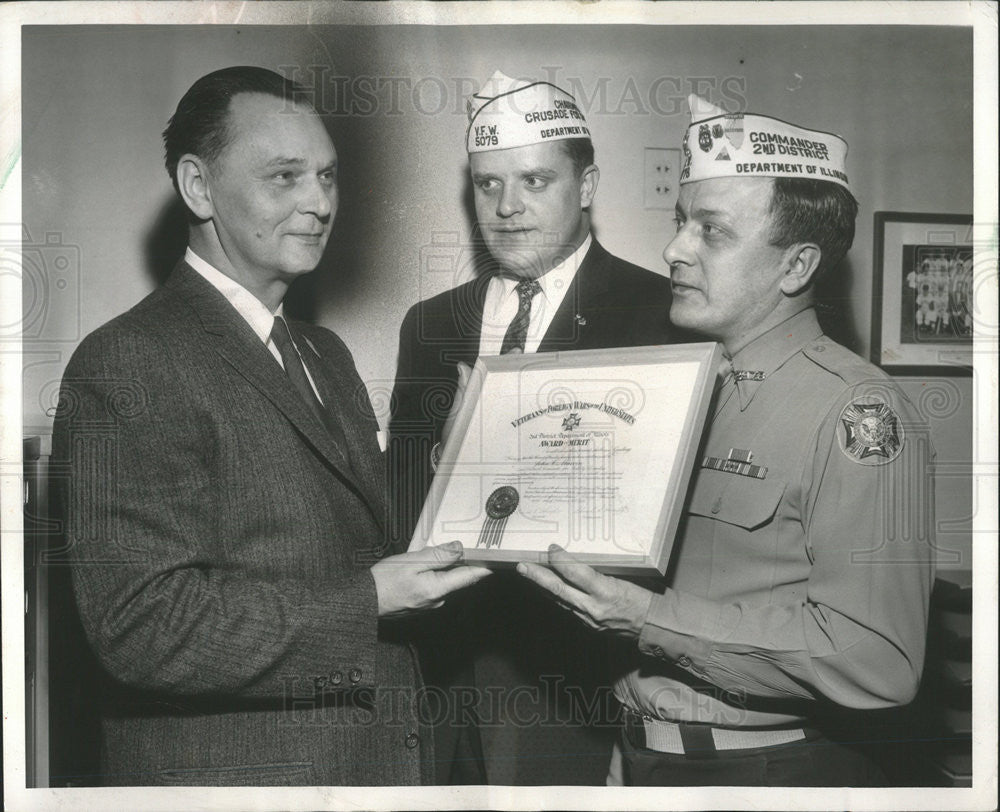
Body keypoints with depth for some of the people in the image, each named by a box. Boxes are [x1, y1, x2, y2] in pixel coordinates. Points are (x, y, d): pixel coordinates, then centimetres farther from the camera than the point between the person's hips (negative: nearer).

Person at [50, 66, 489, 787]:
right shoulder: (128, 364, -16)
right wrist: (367, 601, -23)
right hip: (230, 768, -8)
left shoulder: (327, 354, 12)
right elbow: (141, 629, -22)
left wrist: (455, 534, 1)